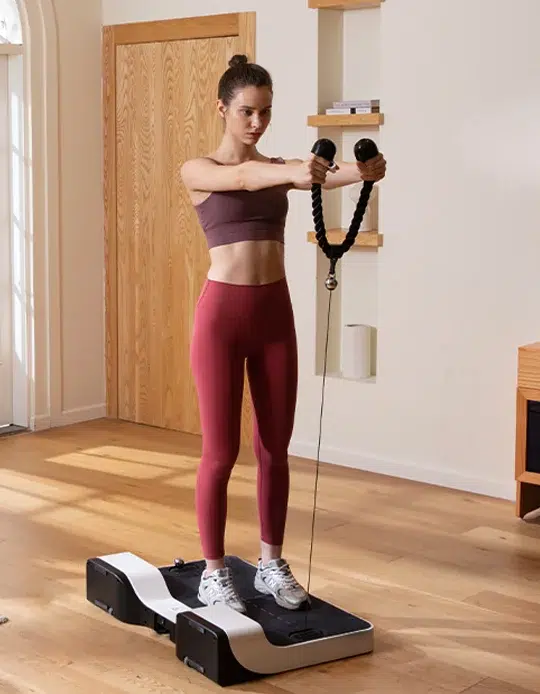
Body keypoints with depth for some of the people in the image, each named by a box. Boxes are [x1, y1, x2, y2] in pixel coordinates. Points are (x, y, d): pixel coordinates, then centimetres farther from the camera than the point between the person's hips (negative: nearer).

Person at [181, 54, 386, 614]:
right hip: (222, 312, -4)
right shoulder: (197, 170, -2)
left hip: (275, 312, 4)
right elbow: (241, 178, -26)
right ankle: (213, 573, 13)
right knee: (221, 450, 0)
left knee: (274, 447, 10)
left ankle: (271, 564, 23)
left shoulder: (278, 166, 9)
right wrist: (292, 172, -47)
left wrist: (357, 173, -38)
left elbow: (320, 178, -14)